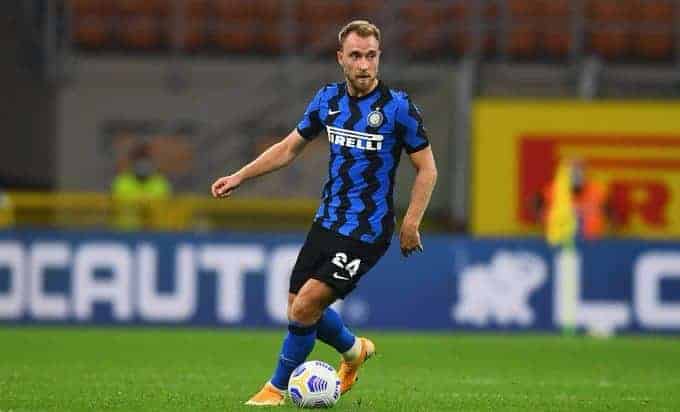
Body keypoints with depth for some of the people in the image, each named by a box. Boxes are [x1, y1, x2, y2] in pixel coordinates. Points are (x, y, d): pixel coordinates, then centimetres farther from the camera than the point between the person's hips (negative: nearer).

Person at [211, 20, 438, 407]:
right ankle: (354, 349, 38)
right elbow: (289, 147, 16)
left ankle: (277, 388, 6)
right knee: (300, 309, 9)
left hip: (367, 231, -6)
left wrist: (411, 224, -14)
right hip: (327, 222, 6)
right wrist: (240, 176, 10)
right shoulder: (328, 99, 3)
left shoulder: (398, 107, -12)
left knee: (305, 306, -13)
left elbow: (427, 169, -6)